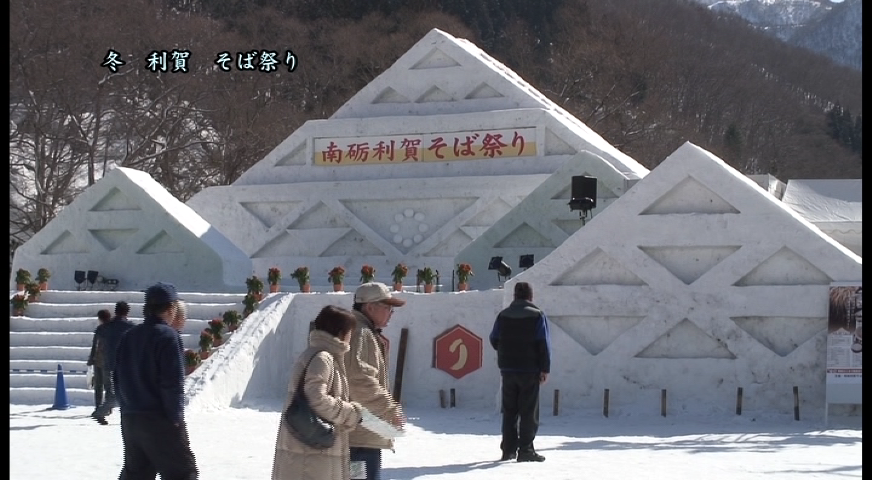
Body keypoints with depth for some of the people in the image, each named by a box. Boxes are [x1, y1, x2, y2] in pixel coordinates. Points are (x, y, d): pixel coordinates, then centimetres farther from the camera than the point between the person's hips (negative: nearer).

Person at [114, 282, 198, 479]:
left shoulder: (128, 337, 11)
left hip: (130, 419, 8)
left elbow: (119, 378, 15)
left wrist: (126, 407, 19)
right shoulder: (167, 335, -13)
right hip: (159, 419, -8)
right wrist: (175, 416, -11)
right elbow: (173, 381, -18)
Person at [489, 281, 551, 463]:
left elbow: (494, 340, 11)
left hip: (508, 368, 4)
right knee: (529, 411, -1)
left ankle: (508, 449, 11)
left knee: (509, 411, 11)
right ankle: (525, 450, -5)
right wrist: (545, 368, -7)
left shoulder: (503, 315, 5)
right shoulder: (537, 315, -5)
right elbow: (544, 344, -10)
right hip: (530, 370, -4)